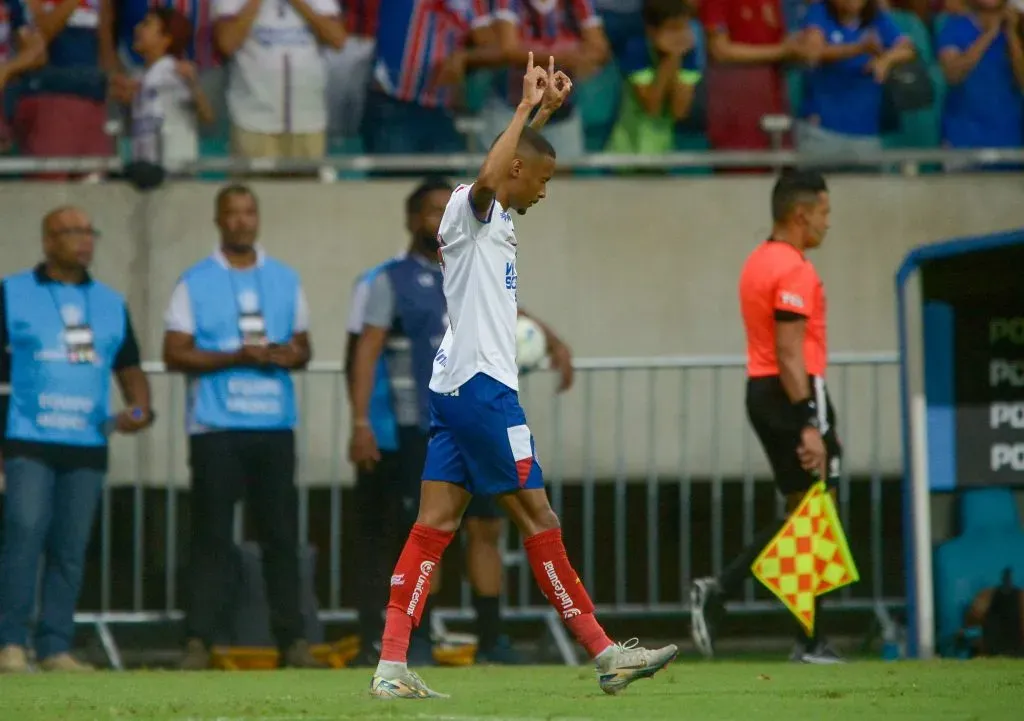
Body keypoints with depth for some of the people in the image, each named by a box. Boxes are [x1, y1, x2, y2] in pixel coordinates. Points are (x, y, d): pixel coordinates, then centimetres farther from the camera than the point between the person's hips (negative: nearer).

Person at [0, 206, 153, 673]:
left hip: (88, 445, 4)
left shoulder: (111, 303, 17)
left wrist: (139, 408, 1)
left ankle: (55, 648, 6)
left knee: (71, 548, 2)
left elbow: (129, 368, 20)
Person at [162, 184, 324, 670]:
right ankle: (198, 642, -3)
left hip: (275, 425, 3)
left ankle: (292, 639, 6)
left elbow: (303, 348, 18)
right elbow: (175, 354, -4)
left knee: (282, 534, 3)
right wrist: (236, 357, -15)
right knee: (212, 536, -4)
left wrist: (291, 355, -7)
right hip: (216, 428, -3)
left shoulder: (285, 280, 13)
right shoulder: (195, 283, 2)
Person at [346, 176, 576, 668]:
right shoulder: (390, 282, -2)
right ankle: (418, 641, 4)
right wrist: (361, 421, -17)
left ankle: (491, 641, 7)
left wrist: (552, 342, -6)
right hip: (419, 431, -5)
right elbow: (365, 353, -8)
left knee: (486, 528, 2)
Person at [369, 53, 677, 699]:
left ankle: (392, 667, -4)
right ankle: (605, 653, 1)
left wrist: (545, 109, 33)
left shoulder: (497, 219, 18)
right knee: (537, 518, -4)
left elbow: (506, 177, 41)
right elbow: (488, 178, -35)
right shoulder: (467, 208, -10)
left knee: (436, 524, 2)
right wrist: (527, 107, -27)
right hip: (481, 385, -10)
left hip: (457, 390, 10)